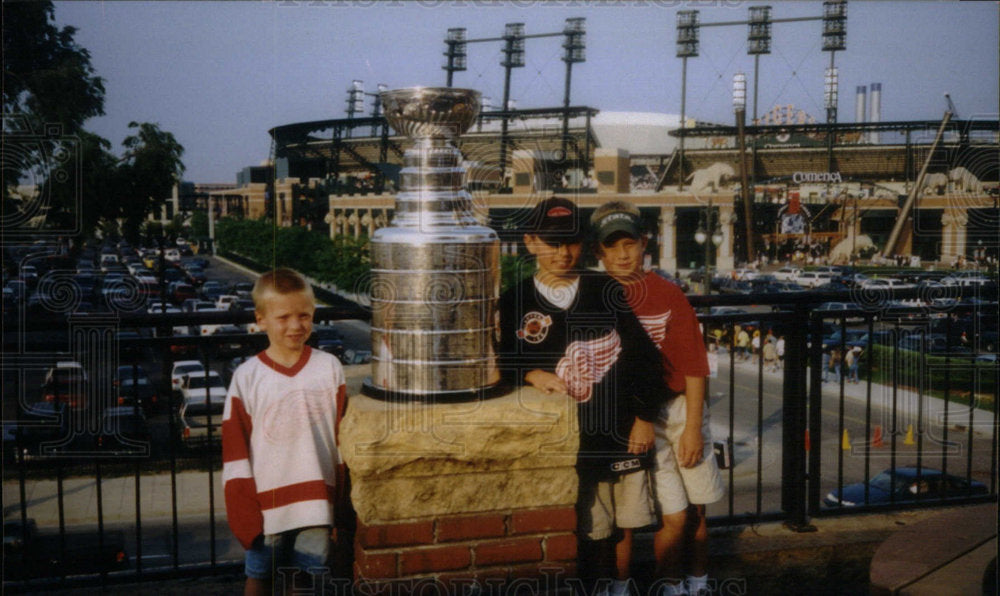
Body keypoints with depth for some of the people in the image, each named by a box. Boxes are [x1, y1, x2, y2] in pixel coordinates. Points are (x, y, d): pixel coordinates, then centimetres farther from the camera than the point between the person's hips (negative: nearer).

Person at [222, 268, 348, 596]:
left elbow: (344, 438, 3)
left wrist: (342, 504, 2)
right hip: (266, 503, 0)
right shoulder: (246, 377, -5)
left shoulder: (330, 368, -1)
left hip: (317, 504, 1)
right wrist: (243, 513, -6)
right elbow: (235, 452, -3)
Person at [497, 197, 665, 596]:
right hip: (569, 439, -2)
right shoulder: (515, 303, 1)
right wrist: (530, 374, -14)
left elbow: (646, 356, 5)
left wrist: (645, 418, 1)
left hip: (624, 433, 2)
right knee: (593, 530, 0)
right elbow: (500, 363, 6)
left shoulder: (608, 292, 5)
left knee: (624, 525, 12)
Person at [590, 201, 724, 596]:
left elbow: (693, 367, -1)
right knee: (675, 517, -5)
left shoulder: (668, 296, -1)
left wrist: (693, 428, -5)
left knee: (696, 511, 10)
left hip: (681, 408, 2)